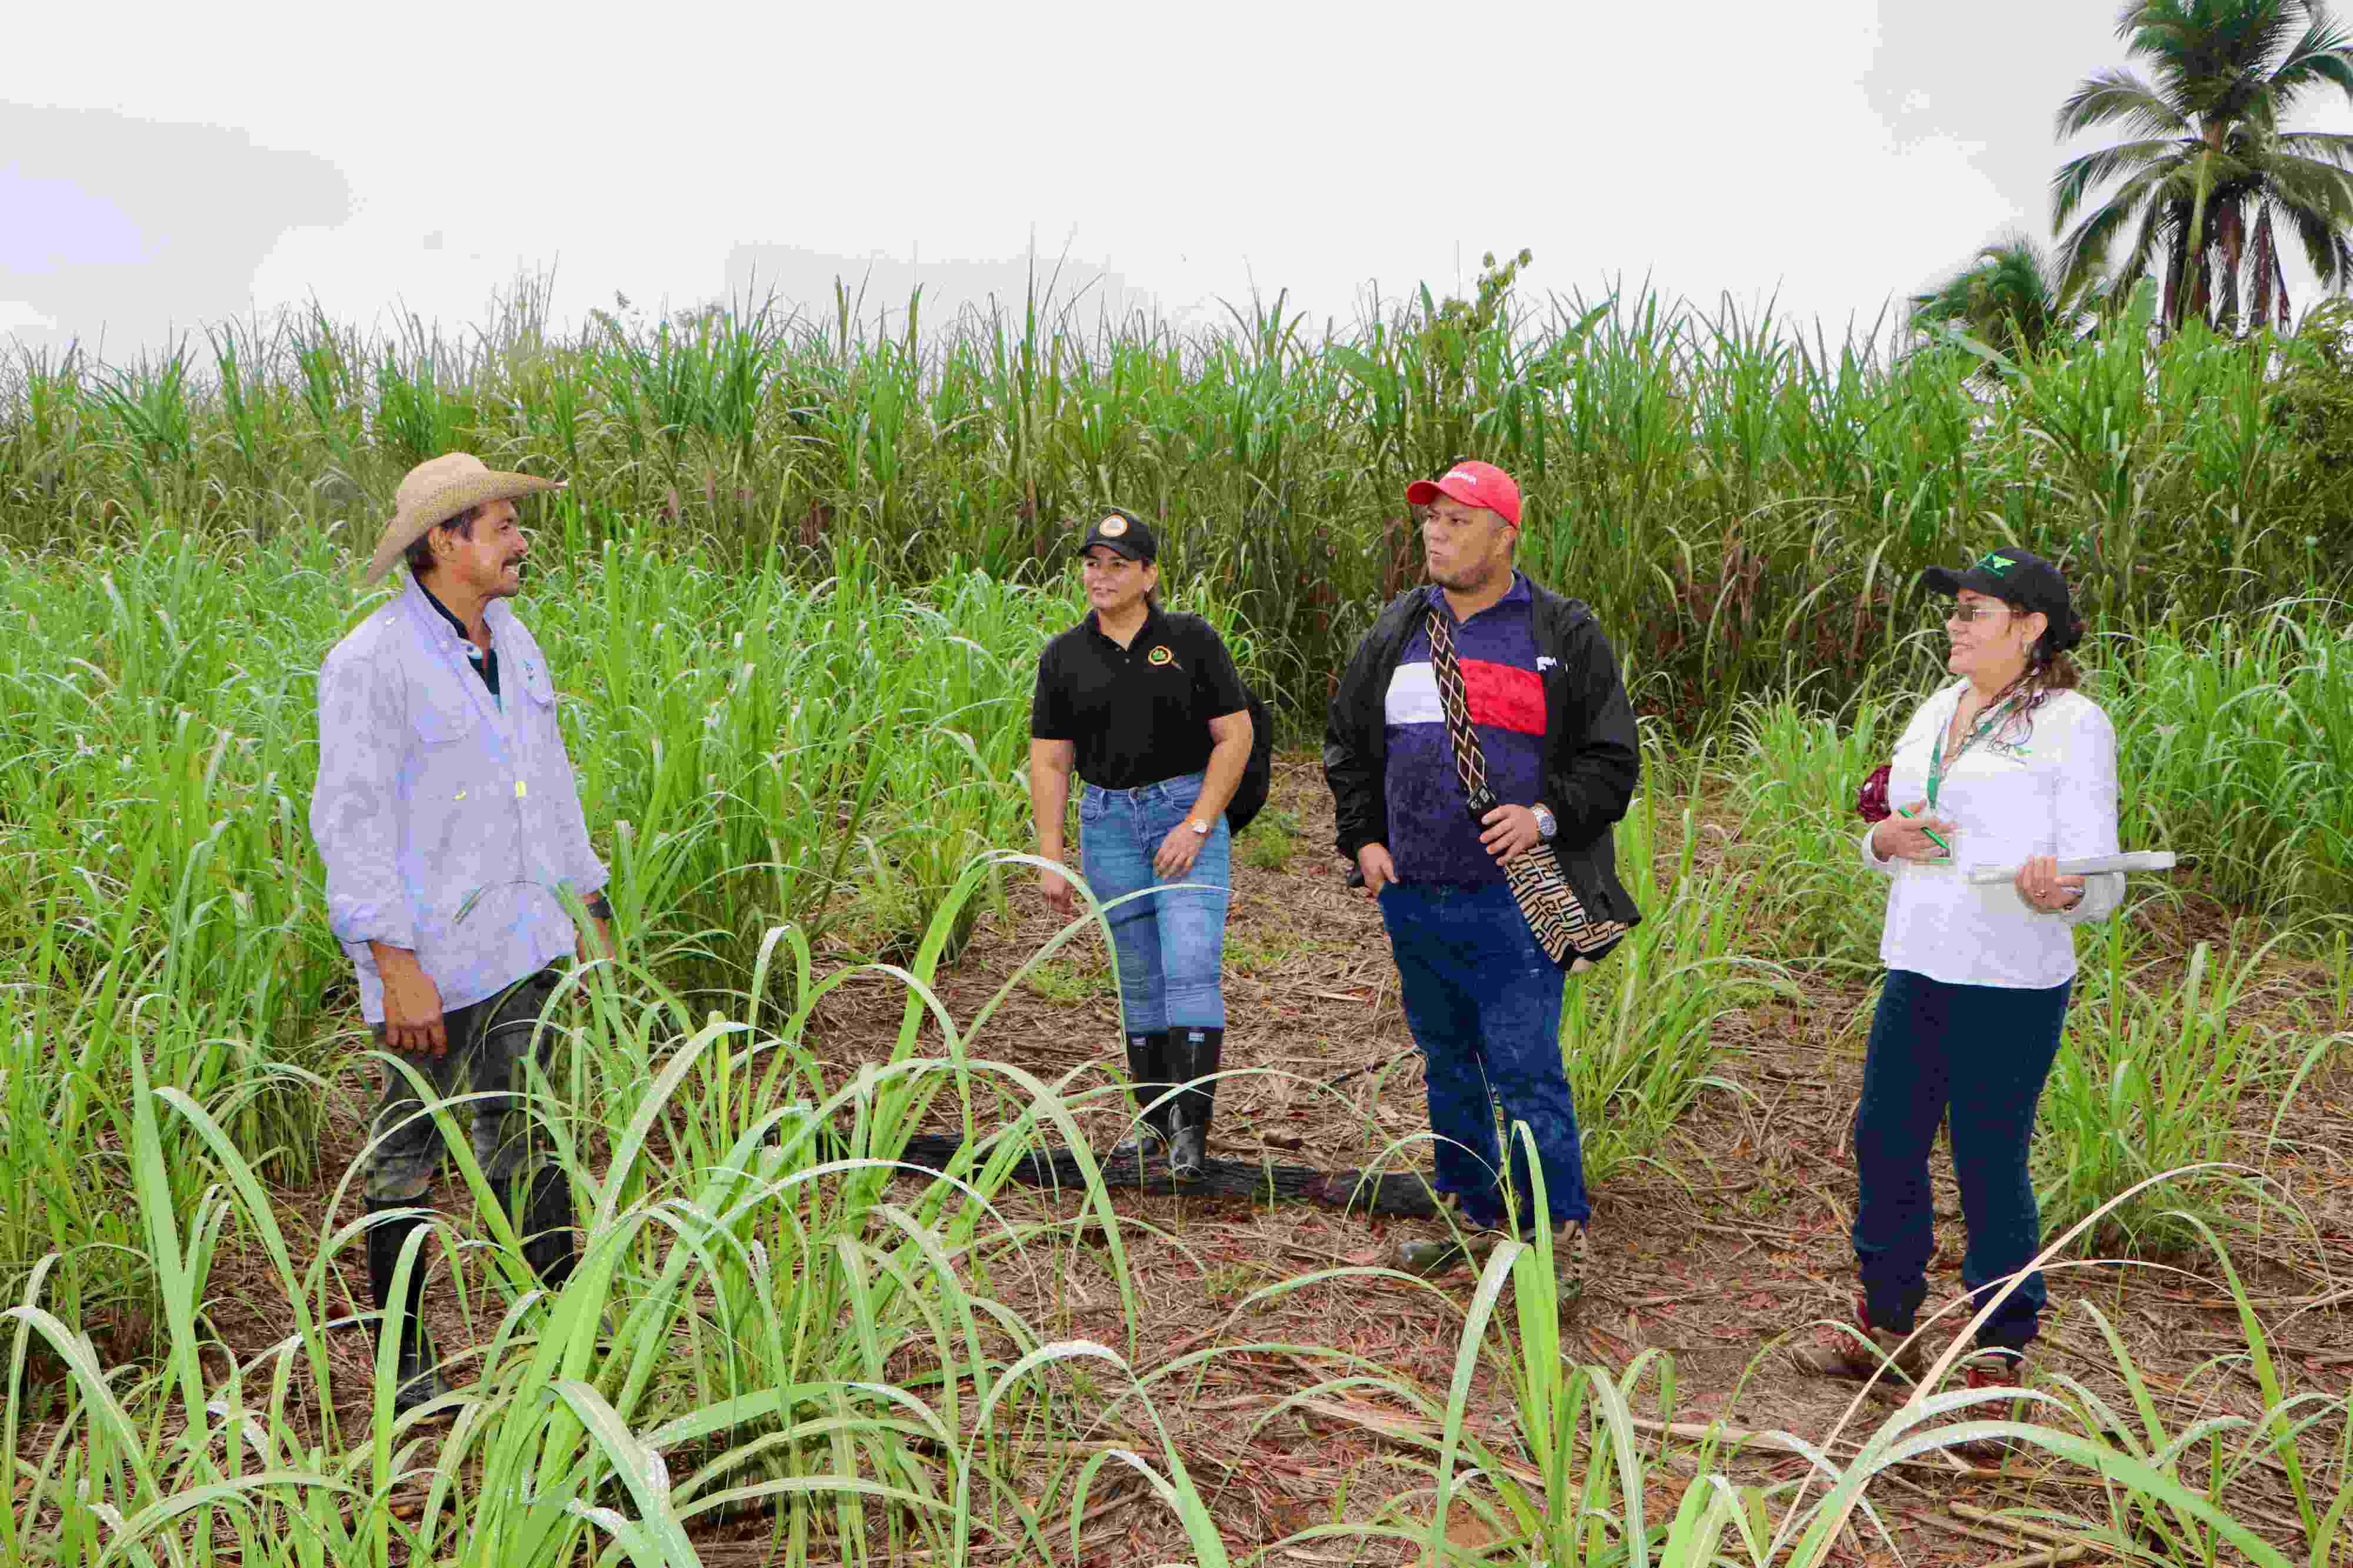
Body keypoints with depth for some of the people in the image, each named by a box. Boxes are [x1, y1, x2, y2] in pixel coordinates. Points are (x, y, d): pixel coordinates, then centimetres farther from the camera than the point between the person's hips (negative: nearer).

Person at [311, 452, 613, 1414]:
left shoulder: (512, 642, 9)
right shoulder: (370, 665, -14)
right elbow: (352, 823, -16)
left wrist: (590, 909, 17)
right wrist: (395, 967, -19)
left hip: (522, 946, 7)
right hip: (429, 960, -7)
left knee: (523, 1138, 16)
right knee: (409, 1155, 6)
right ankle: (404, 1363, 19)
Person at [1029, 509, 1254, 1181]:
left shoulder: (1192, 639, -2)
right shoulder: (1064, 656, 5)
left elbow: (1235, 735, -3)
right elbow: (1050, 760, 6)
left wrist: (1197, 824, -12)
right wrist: (1051, 858, 0)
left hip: (1188, 813, -3)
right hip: (1107, 823, 3)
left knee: (1191, 967, -13)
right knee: (1139, 980, 9)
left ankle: (1192, 1124, -9)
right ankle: (1155, 1117, 20)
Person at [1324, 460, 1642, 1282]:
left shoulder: (1565, 635, -2)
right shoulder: (1395, 633, 11)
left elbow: (1612, 760, 0)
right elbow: (1347, 746, 20)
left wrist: (1546, 816, -16)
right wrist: (1364, 840, 8)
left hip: (1514, 899, -5)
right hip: (1414, 900, 5)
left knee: (1524, 1071, -7)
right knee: (1447, 1064, 16)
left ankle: (1560, 1236, 5)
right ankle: (1472, 1215, 30)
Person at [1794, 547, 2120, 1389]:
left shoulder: (2072, 724, -8)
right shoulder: (1938, 711, 13)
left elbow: (2100, 885, -11)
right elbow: (1885, 840, 21)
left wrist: (2054, 891, -33)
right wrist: (1885, 840, -3)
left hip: (2012, 987, -7)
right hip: (1918, 971, 7)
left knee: (1990, 1163, 1)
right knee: (1883, 1141, 12)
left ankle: (1999, 1357, 20)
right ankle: (1887, 1327, 31)